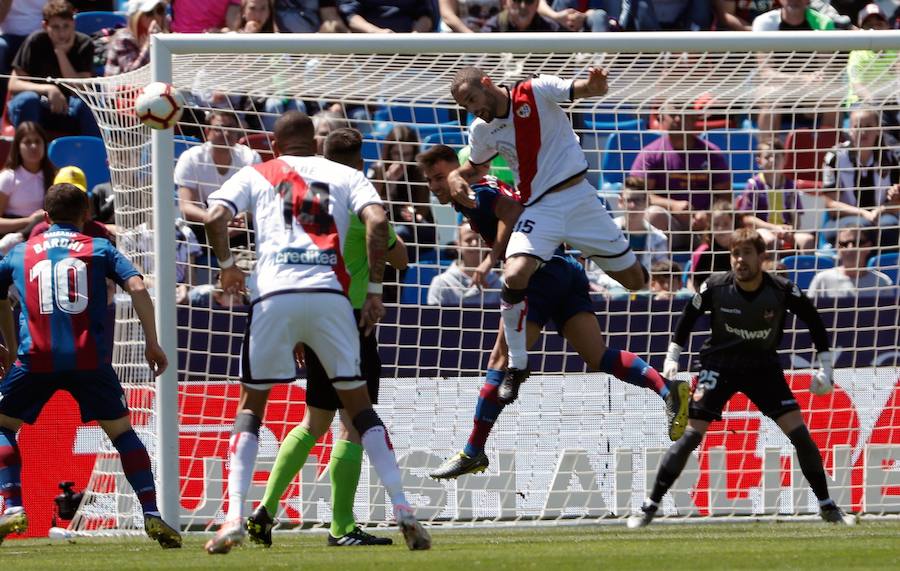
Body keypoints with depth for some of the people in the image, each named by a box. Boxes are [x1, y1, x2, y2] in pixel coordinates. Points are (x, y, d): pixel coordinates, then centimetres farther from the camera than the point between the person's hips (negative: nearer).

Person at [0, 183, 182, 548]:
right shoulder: (99, 249, 14)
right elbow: (137, 288, 1)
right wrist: (152, 343, 5)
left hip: (36, 357, 0)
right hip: (90, 359, 0)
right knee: (121, 431, 15)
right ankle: (151, 514, 4)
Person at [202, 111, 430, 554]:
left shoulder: (256, 175, 19)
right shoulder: (344, 175, 20)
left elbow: (215, 217, 3)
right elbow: (377, 221, 3)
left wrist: (226, 264, 21)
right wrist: (374, 289, 7)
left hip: (273, 296, -1)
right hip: (330, 293, 1)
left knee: (251, 404, 12)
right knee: (358, 404, 13)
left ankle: (234, 518, -3)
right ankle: (402, 509, 0)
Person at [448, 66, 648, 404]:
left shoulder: (537, 92, -11)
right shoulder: (481, 131, 2)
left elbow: (586, 90, -18)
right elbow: (476, 167, 20)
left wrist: (595, 85, -43)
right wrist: (455, 176, -3)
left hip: (578, 196, -2)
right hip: (538, 209, 2)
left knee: (634, 280, 5)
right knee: (514, 276, -24)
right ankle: (516, 366, -9)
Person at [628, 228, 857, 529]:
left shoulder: (782, 291, -18)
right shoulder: (715, 287, -18)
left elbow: (814, 321, -2)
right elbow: (689, 315, 1)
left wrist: (825, 367, -4)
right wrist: (673, 355, 0)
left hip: (763, 367, 1)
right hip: (719, 365, -1)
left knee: (799, 432, -9)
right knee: (692, 434, -12)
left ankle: (827, 506, 6)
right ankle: (650, 506, -5)